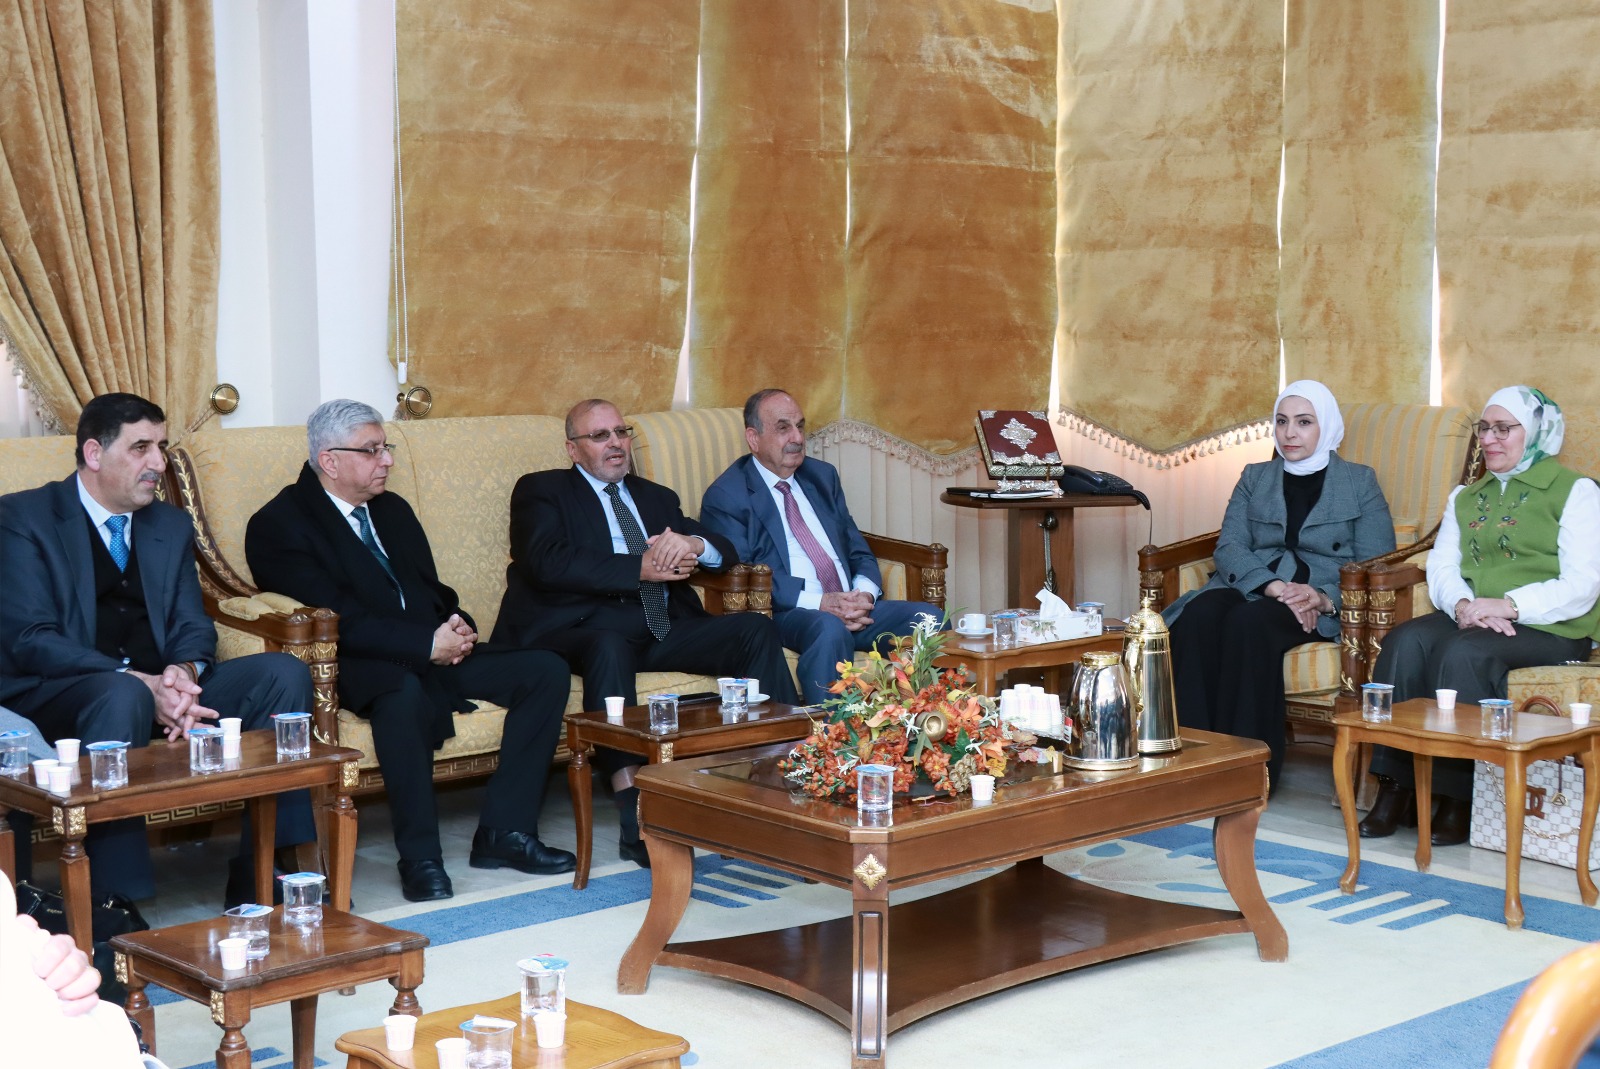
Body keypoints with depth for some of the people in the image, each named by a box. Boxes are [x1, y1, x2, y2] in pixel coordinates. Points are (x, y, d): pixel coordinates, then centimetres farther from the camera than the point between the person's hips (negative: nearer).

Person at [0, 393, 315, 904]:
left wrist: (183, 672, -15)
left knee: (284, 673, -15)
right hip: (53, 697, -6)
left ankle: (258, 881, -15)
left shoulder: (171, 526, 16)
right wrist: (138, 684, -26)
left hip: (160, 687, 6)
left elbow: (193, 626, 11)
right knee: (123, 698, -39)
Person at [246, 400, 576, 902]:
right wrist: (427, 644, -21)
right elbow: (338, 620, -16)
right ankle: (420, 858, -29)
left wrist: (456, 625, -3)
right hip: (360, 669, -8)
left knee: (546, 670, -11)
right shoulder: (278, 525, -5)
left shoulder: (392, 509, 20)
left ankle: (503, 831, -10)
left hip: (436, 654, 8)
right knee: (405, 695, -41)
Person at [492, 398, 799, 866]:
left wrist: (692, 544, -7)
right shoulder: (542, 491, 10)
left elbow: (726, 551, 18)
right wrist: (640, 568, -14)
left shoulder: (657, 497, 27)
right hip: (585, 629, -6)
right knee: (609, 646, -39)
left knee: (754, 628, -16)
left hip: (663, 630, 6)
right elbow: (549, 563, -9)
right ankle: (637, 819, -44)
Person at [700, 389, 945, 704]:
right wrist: (820, 602, -20)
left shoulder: (823, 475, 20)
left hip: (852, 607, 6)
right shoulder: (725, 497, 0)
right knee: (830, 629, -38)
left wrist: (864, 593, -6)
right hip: (783, 615, -6)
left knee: (930, 617, -17)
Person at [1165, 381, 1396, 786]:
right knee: (1199, 614, -32)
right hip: (1252, 588, 3)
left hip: (1325, 607, -3)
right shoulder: (1254, 478, 21)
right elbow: (1229, 547, 6)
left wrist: (1323, 598, -18)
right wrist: (1273, 586, -16)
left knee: (1249, 621, -36)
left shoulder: (1360, 482, 12)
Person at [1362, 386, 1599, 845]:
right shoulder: (1465, 497, 24)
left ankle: (1457, 801, -28)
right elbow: (1441, 568, 11)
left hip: (1547, 629, -5)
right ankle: (1395, 789, -27)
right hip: (1472, 621, 5)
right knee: (1405, 641, -25)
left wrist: (1507, 606, -21)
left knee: (1463, 653, -34)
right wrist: (1464, 605, -13)